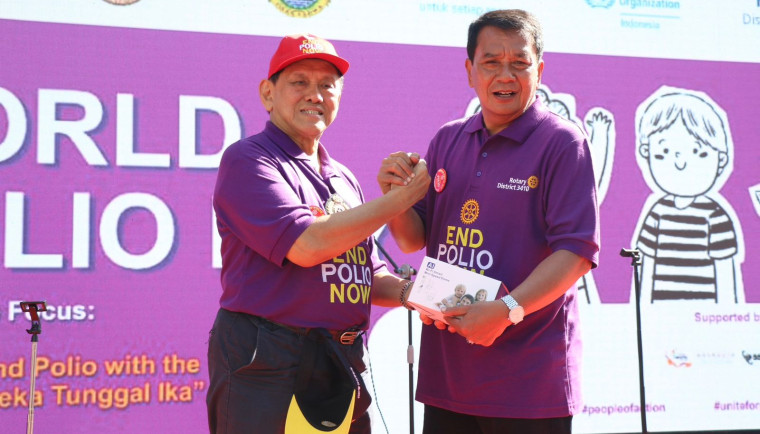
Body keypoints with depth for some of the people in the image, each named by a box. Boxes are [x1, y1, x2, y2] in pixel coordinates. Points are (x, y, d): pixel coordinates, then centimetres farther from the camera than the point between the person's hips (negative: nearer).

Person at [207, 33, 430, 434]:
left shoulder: (343, 179, 18)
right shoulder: (246, 160, -5)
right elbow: (305, 244, -18)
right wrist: (403, 196, -11)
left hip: (344, 367, 7)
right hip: (267, 369, -7)